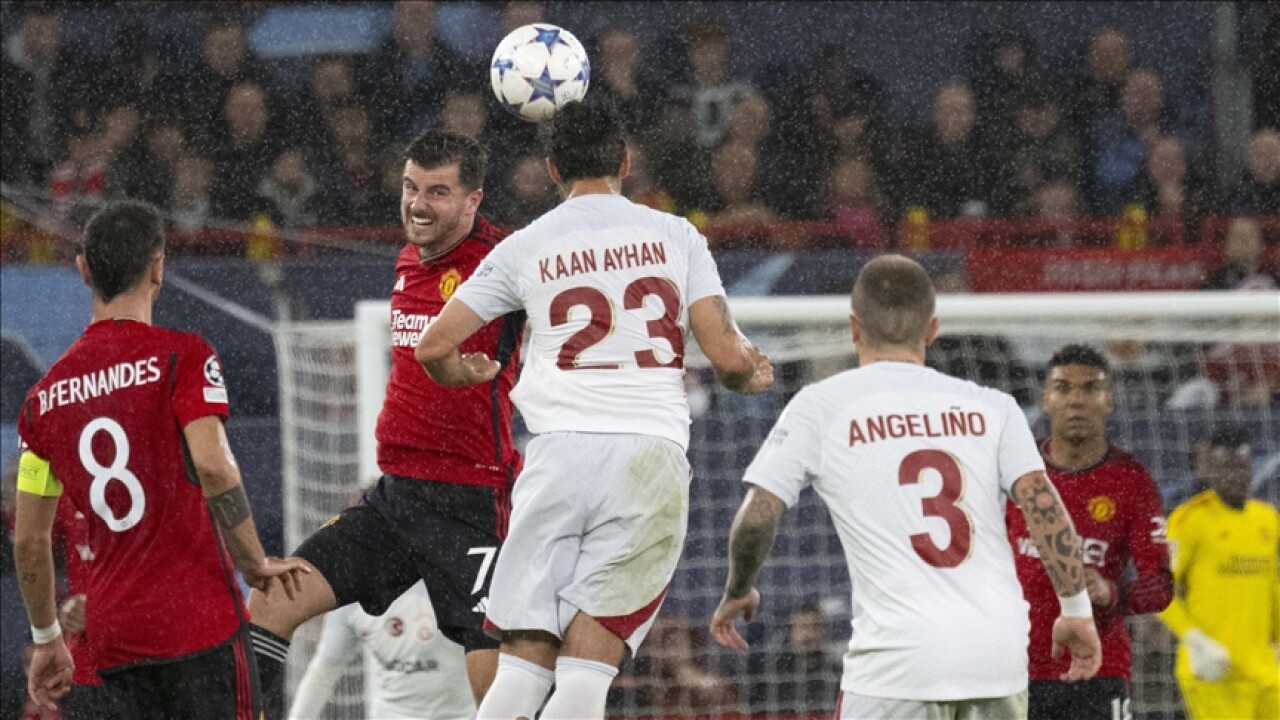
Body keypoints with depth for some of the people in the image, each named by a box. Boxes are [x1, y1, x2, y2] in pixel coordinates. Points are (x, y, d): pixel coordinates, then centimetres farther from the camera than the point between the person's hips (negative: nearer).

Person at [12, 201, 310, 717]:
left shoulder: (44, 396, 10)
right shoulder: (182, 356, -6)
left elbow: (28, 540, 13)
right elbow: (212, 467, -21)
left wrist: (47, 641, 24)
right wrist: (257, 565, -9)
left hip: (111, 632, 5)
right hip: (198, 619, -5)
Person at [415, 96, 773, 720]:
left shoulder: (525, 248, 9)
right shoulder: (674, 236, 8)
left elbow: (434, 347, 9)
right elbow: (726, 355, 2)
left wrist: (466, 374, 33)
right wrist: (750, 376, 26)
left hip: (562, 451, 0)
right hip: (651, 456, 0)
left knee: (522, 666, 4)